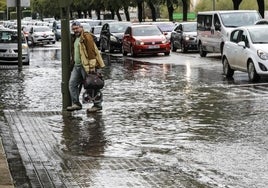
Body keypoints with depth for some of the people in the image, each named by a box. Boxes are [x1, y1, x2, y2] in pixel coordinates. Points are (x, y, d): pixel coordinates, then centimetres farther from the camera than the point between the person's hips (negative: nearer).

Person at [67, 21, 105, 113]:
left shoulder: (86, 36, -11)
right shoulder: (74, 38, 19)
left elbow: (91, 52, -18)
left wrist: (92, 66, -23)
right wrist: (73, 62, 25)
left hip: (86, 66, -9)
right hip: (77, 66, 9)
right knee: (72, 84, 5)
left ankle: (97, 105, 5)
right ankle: (76, 104, 11)